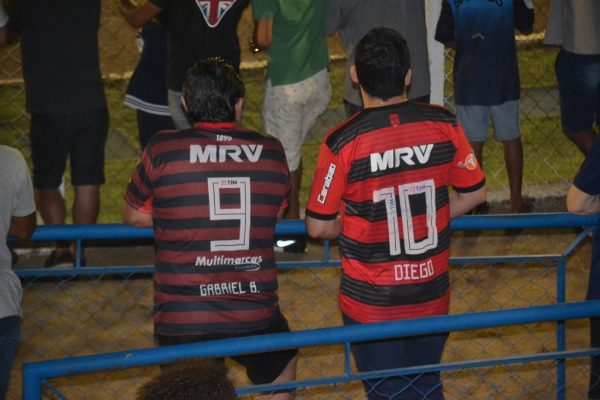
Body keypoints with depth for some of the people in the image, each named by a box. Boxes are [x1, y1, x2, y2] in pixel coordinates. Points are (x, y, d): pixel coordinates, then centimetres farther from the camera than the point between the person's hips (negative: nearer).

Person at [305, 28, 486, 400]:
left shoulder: (342, 143, -20)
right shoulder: (443, 125, -11)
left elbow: (318, 226, -12)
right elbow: (475, 193, 2)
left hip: (372, 304, -3)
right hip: (431, 296, 3)